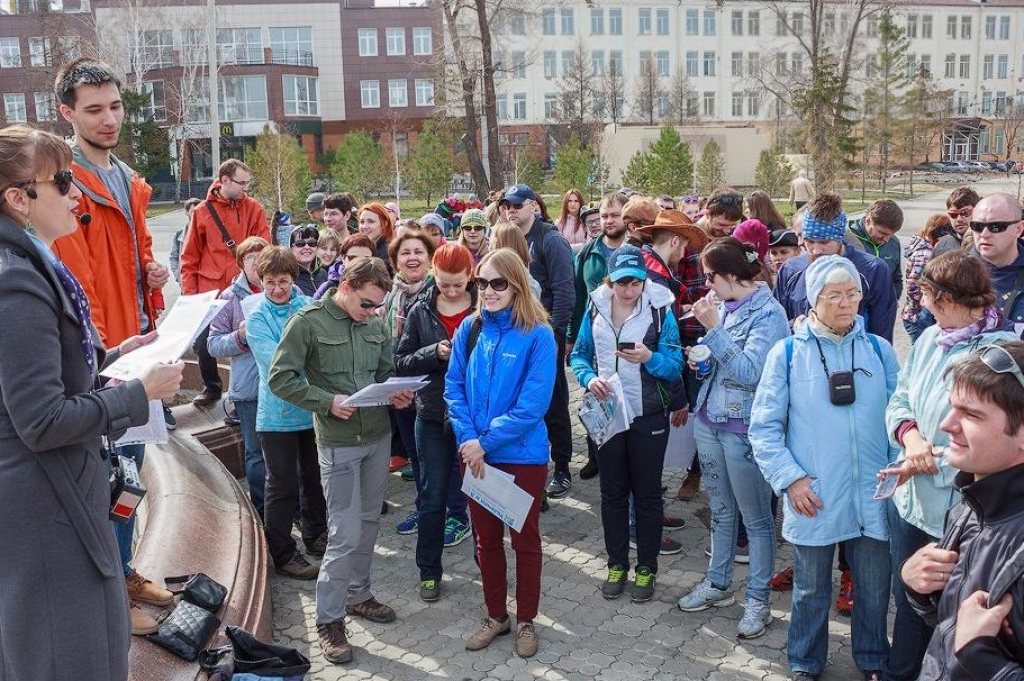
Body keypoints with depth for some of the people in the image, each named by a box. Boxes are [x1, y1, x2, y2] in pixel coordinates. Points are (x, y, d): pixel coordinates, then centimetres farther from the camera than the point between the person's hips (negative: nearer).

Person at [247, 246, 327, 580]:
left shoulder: (309, 308, 0)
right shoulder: (257, 318, -9)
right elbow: (274, 364, -20)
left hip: (313, 408, 4)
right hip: (278, 412, -4)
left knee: (314, 477, 19)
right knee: (282, 486, 4)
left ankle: (315, 534, 39)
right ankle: (283, 554, 18)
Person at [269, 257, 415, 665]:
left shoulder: (376, 323, 5)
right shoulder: (309, 321, -10)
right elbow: (280, 379, -10)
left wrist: (396, 394, -5)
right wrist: (328, 402, -19)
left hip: (379, 435, 6)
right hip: (338, 442, -5)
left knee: (369, 523, 16)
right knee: (345, 534, -3)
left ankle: (358, 595, 36)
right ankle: (329, 620, 13)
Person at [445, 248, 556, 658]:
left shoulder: (538, 335, -15)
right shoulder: (469, 329, -1)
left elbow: (533, 405, -19)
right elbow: (454, 387, 0)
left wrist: (486, 442, -19)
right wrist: (468, 440, -13)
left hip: (523, 456, -4)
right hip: (476, 455, 4)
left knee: (525, 540, 13)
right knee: (486, 538, 17)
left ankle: (525, 621, 31)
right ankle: (496, 615, 36)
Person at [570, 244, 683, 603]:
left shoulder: (660, 309, -11)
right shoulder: (596, 308, -2)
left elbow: (675, 366, -11)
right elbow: (579, 354, 4)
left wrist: (649, 358, -30)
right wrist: (589, 378, -16)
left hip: (648, 416, -3)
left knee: (647, 493, 10)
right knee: (612, 492, 14)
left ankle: (646, 568, 26)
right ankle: (617, 563, 31)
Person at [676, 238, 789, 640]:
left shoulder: (767, 314, -15)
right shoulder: (723, 305, 4)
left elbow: (749, 372, -24)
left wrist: (713, 330, -25)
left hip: (743, 428, -7)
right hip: (709, 420, 7)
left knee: (755, 518, 7)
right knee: (720, 510, 20)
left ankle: (758, 600, 21)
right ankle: (718, 584, 35)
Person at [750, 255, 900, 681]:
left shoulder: (879, 350, 4)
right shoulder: (787, 353, -3)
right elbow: (764, 426, -4)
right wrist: (790, 479, -11)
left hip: (872, 497, 2)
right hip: (813, 498, -2)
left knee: (874, 588, 14)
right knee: (811, 590, 14)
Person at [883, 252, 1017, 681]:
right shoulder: (930, 338, 1)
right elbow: (900, 400, 6)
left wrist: (932, 462, -18)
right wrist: (911, 437, -14)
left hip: (956, 513, -6)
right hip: (909, 498, 7)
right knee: (906, 598, 24)